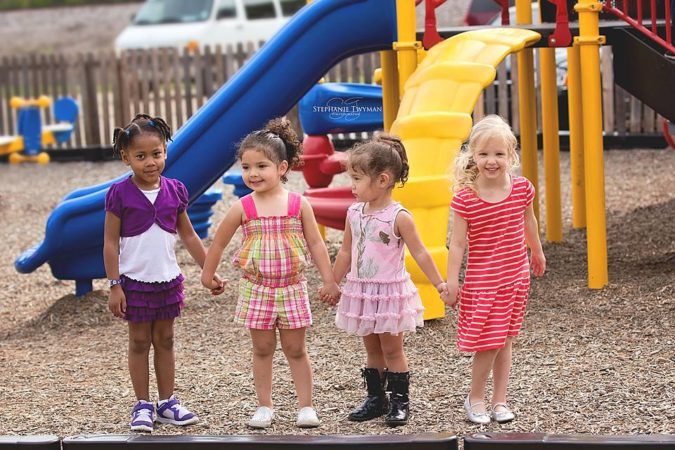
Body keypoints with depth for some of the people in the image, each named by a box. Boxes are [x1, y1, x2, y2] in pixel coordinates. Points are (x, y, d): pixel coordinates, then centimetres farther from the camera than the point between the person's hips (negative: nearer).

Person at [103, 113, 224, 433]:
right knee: (139, 342, 5)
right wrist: (114, 286, -11)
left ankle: (167, 403, 19)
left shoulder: (174, 191, 0)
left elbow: (188, 236, 9)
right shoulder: (120, 194, -11)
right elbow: (110, 243, -8)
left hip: (168, 280, 3)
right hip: (135, 282, -3)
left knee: (165, 340, 11)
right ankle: (143, 406, 13)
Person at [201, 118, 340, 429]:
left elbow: (315, 243, -1)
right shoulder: (243, 208, -6)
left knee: (295, 349, 6)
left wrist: (328, 280, -2)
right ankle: (264, 406, 17)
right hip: (257, 289, 1)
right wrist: (208, 274, 13)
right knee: (262, 349, 8)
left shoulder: (298, 204, -7)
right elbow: (219, 242, 6)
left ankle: (306, 406, 13)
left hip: (292, 288, -1)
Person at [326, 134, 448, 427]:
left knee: (392, 350, 2)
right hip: (361, 292, 5)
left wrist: (440, 284, -12)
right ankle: (375, 398, 23)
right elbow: (346, 254, 13)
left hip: (390, 292, -5)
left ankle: (399, 401, 11)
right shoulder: (354, 214, 2)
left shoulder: (398, 217, -14)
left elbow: (420, 254, -11)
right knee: (372, 350, 14)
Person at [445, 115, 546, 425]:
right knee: (488, 342, -6)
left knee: (505, 341, 13)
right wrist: (451, 282, -14)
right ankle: (475, 398, 15)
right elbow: (457, 243, -13)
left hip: (516, 277, 4)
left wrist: (537, 253, 28)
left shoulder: (522, 188, -5)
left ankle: (499, 401, 23)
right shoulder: (465, 199, -16)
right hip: (481, 280, -4)